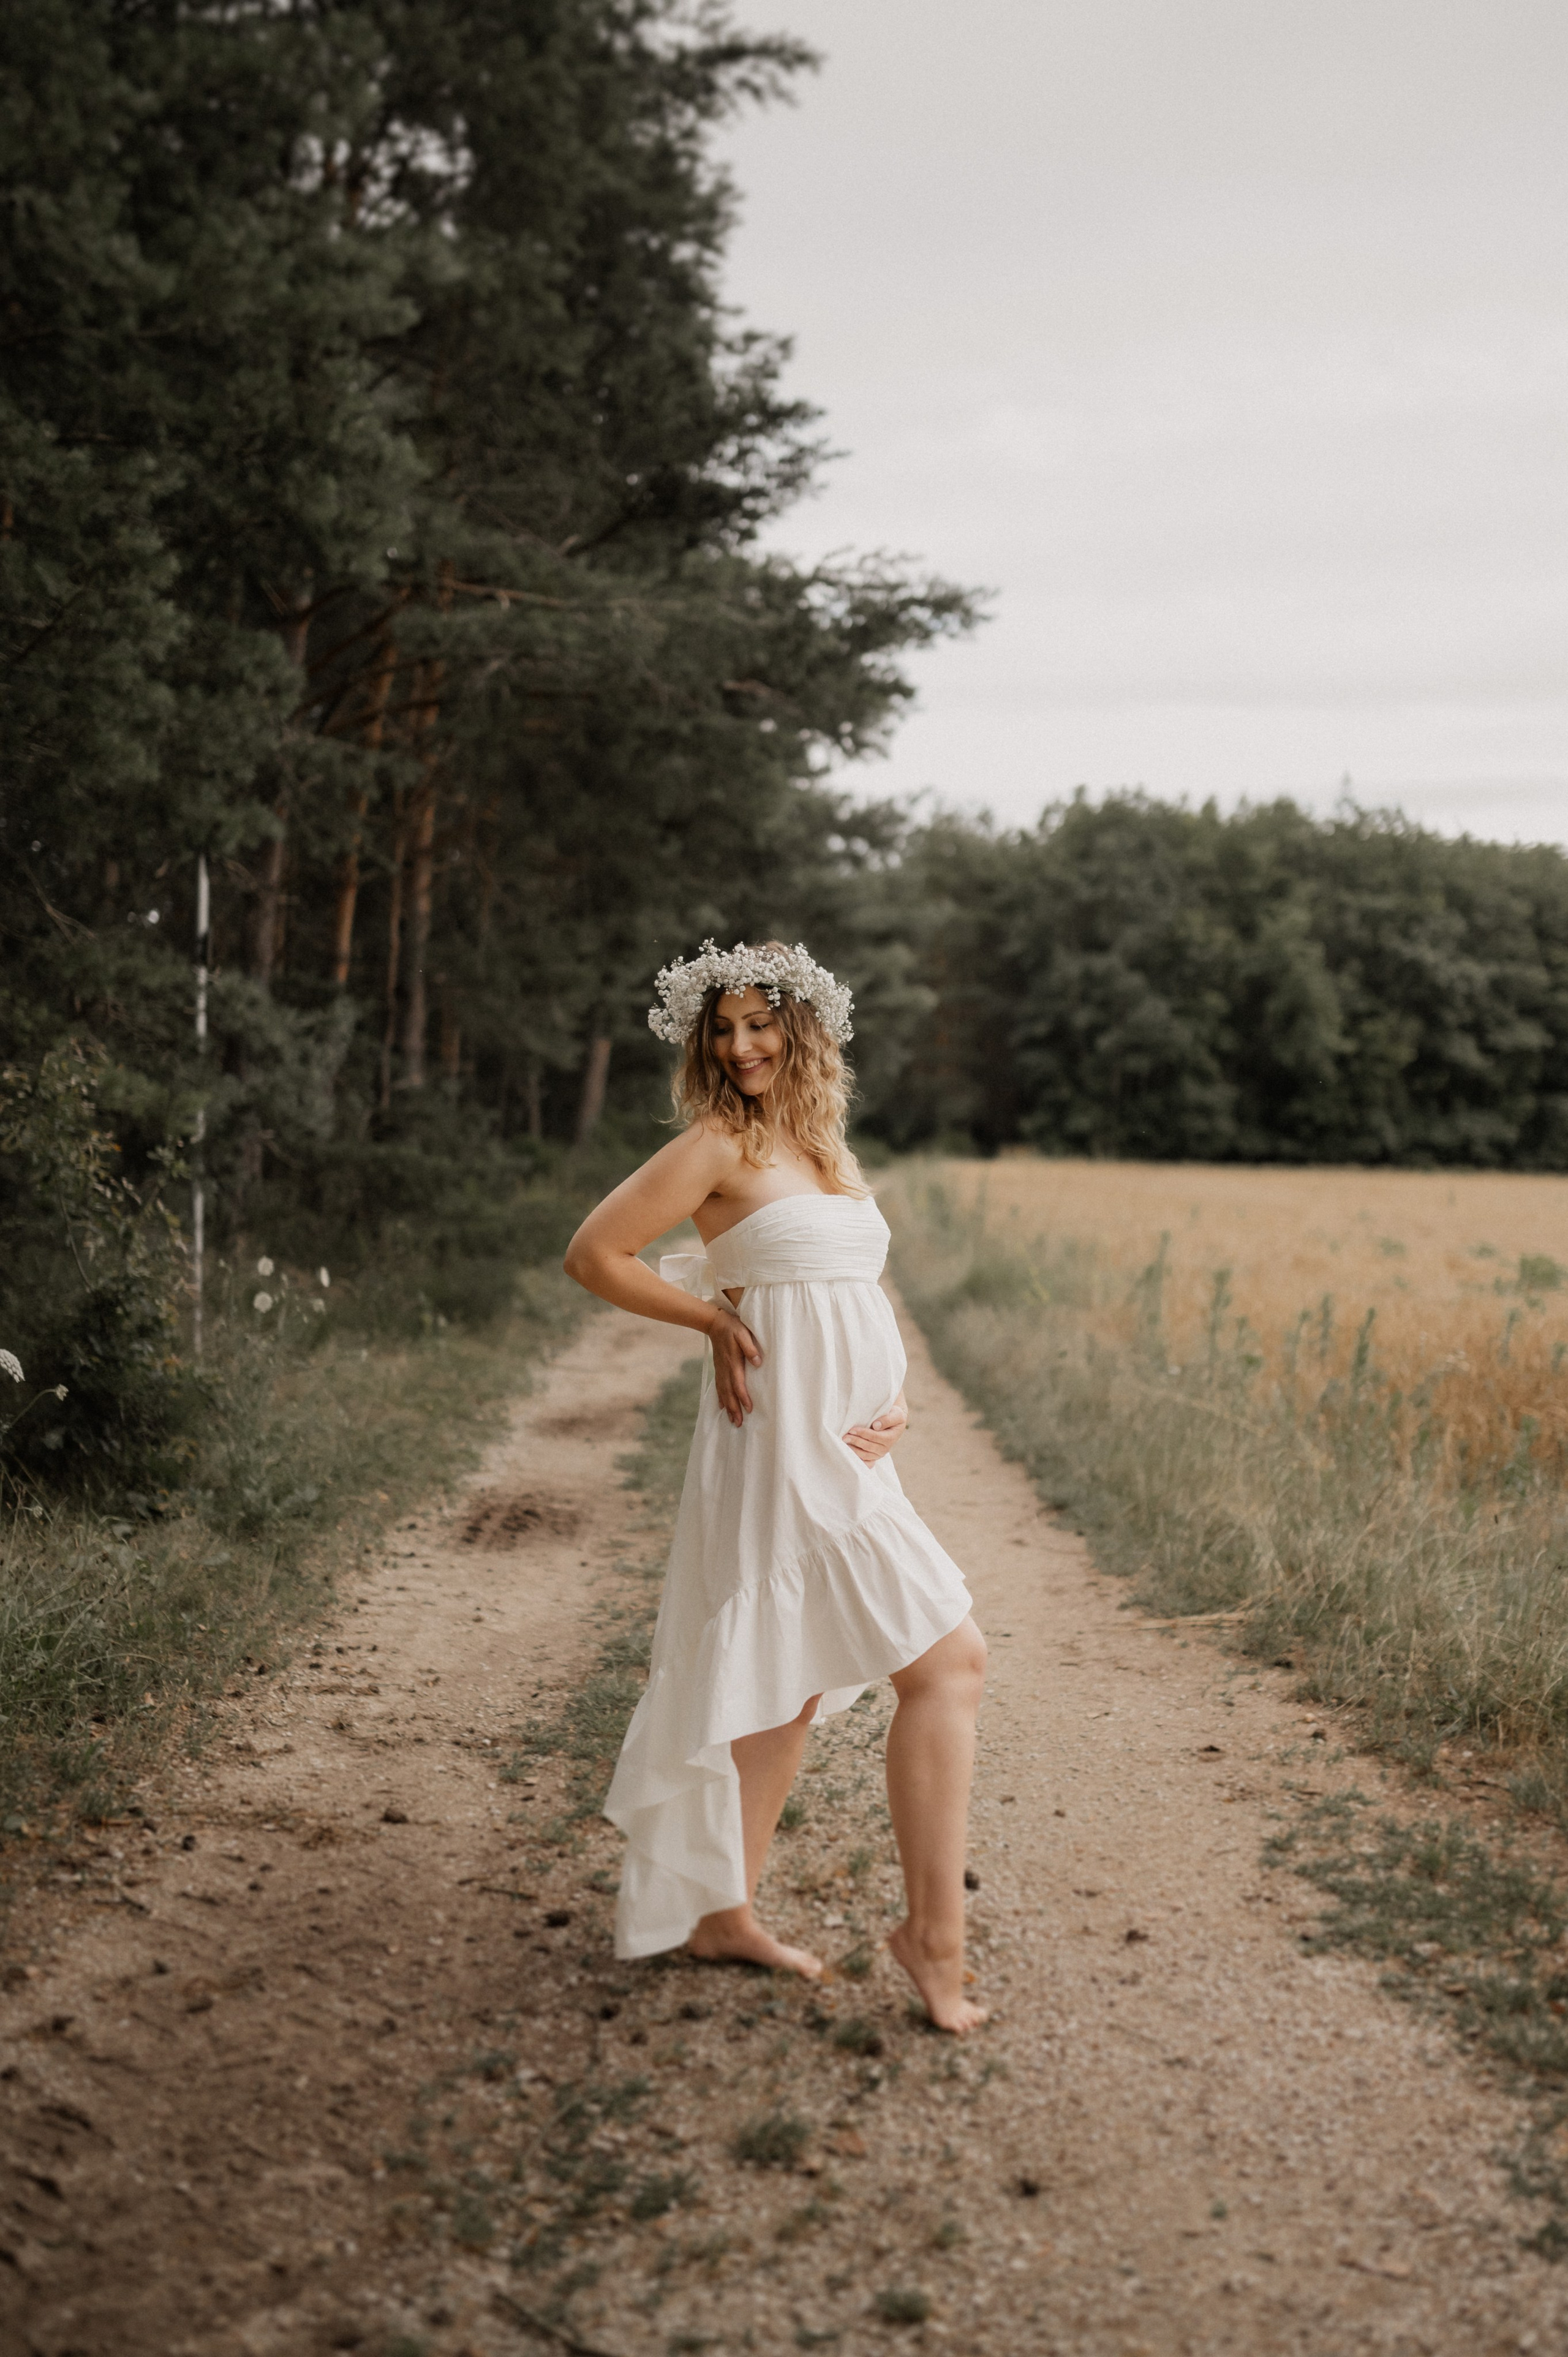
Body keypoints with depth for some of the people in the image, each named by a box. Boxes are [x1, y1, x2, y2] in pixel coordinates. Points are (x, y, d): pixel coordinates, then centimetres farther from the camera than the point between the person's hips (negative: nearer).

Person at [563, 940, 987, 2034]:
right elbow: (595, 1254, -8)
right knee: (947, 1660, -9)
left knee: (797, 1683, 13)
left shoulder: (824, 1150, 15)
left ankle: (724, 1911, 25)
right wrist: (719, 1319, -6)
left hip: (845, 1452, 8)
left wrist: (895, 1402, 3)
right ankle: (934, 1926, -1)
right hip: (784, 1449, -8)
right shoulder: (720, 1145, -8)